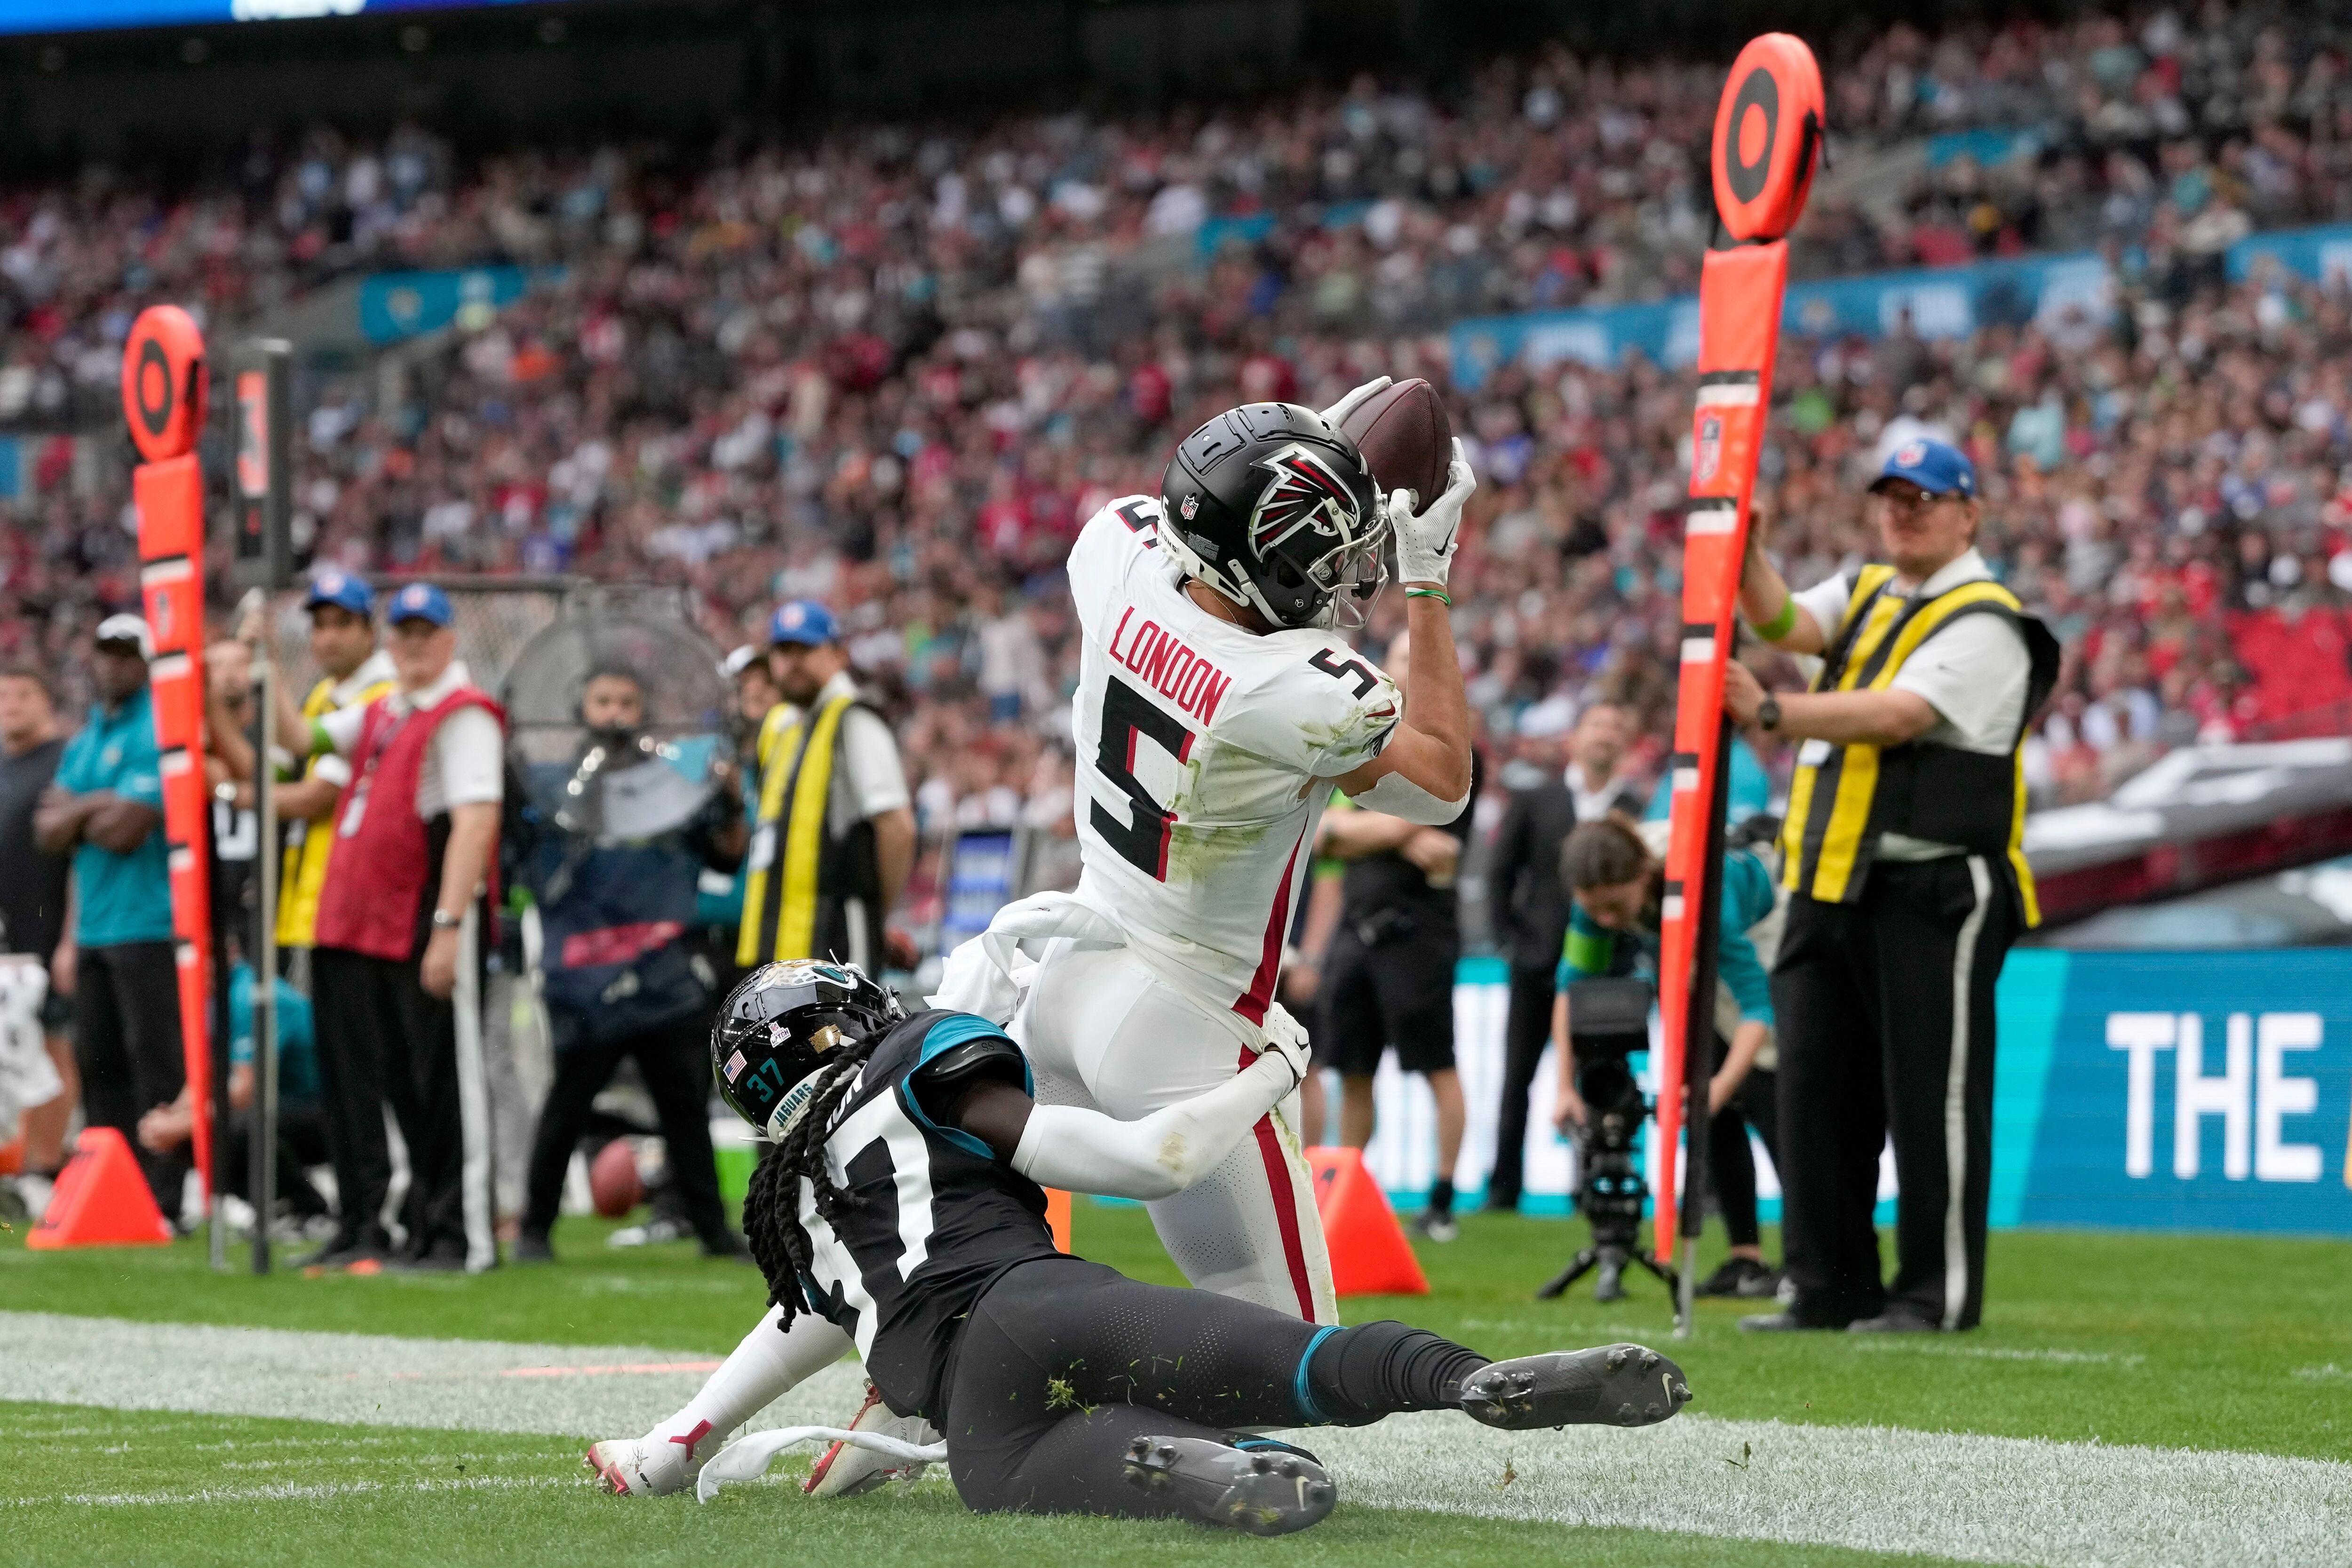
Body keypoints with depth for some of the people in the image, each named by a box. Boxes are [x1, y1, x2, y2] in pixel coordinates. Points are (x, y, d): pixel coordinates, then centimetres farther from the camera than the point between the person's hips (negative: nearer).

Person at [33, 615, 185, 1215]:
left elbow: (126, 831, -16)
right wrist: (98, 809, -6)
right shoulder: (83, 742, 18)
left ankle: (162, 1201, -10)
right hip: (93, 928, 9)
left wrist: (73, 815, 0)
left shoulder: (158, 733, -9)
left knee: (156, 1063, -9)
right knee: (99, 1064, 10)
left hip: (146, 924, -9)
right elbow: (48, 831, 11)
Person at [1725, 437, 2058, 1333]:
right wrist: (1743, 552, -18)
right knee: (1818, 1089, 7)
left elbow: (1900, 715, -22)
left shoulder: (1985, 626, -8)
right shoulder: (1866, 594, 17)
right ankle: (1833, 1289, 13)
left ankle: (1940, 1293, -1)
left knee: (1930, 1092, -6)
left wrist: (1770, 715, -32)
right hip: (1835, 883, 8)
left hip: (1933, 889, -8)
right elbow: (1786, 627, -1)